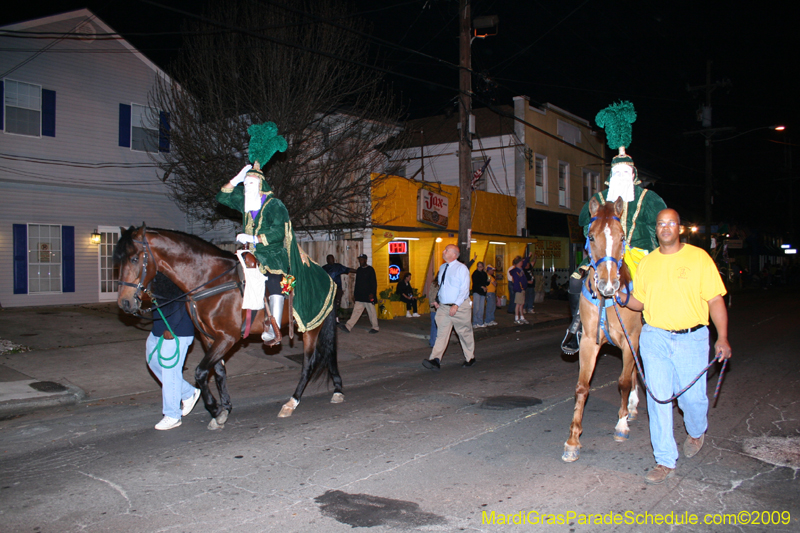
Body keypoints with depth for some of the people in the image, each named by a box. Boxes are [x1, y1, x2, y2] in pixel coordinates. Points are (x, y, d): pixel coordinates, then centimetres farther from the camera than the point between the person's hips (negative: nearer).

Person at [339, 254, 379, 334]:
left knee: (371, 311, 2)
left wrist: (372, 293, -17)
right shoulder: (358, 270, 15)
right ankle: (348, 326, -4)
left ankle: (376, 327, 14)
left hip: (368, 296, -6)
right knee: (356, 310, 2)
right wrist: (354, 293, 17)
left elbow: (374, 283, -8)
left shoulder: (370, 269, -4)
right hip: (359, 296, 6)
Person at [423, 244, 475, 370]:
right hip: (443, 307, 5)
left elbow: (464, 289, -15)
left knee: (465, 334, 8)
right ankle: (435, 360, -13)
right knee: (441, 333, -5)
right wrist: (438, 300, 13)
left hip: (459, 307, -5)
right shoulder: (442, 268, 11)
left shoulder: (461, 268, -10)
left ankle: (470, 358, 24)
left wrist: (456, 305, -22)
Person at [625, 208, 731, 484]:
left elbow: (715, 300, -2)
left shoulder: (699, 257, -2)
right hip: (654, 339, 2)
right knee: (658, 399, 1)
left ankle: (696, 432, 41)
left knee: (692, 396, 5)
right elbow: (639, 301, 13)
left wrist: (722, 338, -9)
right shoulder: (646, 262, 7)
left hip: (691, 339, -2)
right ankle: (665, 461, 12)